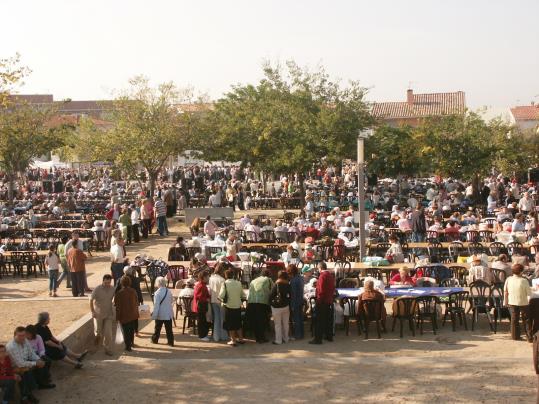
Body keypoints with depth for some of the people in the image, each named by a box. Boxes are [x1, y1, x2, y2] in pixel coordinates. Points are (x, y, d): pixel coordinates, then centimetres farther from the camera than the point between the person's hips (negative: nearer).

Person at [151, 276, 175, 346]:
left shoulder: (157, 293, -20)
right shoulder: (169, 292, -6)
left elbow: (156, 305, -19)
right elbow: (171, 300, 9)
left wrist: (154, 315, -14)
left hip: (160, 314, -3)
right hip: (169, 314, 3)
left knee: (157, 328, 15)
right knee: (169, 328, 8)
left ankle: (155, 339, 30)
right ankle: (170, 341, 9)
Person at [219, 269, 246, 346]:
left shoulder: (225, 283, -13)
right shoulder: (239, 283, -2)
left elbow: (221, 295, -20)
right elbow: (243, 296, 2)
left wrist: (222, 299, 1)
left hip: (229, 306, -4)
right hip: (238, 306, 4)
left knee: (230, 325, 7)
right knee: (238, 323, 18)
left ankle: (233, 340, 8)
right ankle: (240, 338, 24)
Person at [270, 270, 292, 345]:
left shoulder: (276, 284, -12)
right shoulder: (288, 285, 0)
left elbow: (271, 295, -11)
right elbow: (290, 295, 4)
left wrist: (271, 303, 3)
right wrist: (289, 305, 13)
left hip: (277, 307, -4)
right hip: (286, 306, 5)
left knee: (278, 325, 1)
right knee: (285, 324, 13)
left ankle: (278, 340, 3)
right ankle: (285, 339, 21)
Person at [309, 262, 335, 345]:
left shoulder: (322, 276, -18)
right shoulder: (331, 275, 9)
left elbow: (321, 290, -20)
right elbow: (333, 287, 16)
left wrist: (319, 300, -14)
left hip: (322, 301, -9)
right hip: (329, 300, 9)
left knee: (319, 320, -5)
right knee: (328, 318, 17)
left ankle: (318, 338, -6)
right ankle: (329, 336, 24)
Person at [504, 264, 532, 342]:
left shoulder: (508, 280, -7)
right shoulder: (524, 281, -20)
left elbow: (505, 291, 3)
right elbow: (529, 293, -15)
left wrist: (505, 301, 15)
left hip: (512, 303, 4)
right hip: (523, 303, -4)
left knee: (514, 319, 17)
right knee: (526, 320, 9)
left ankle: (515, 335, 22)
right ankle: (529, 337, 11)